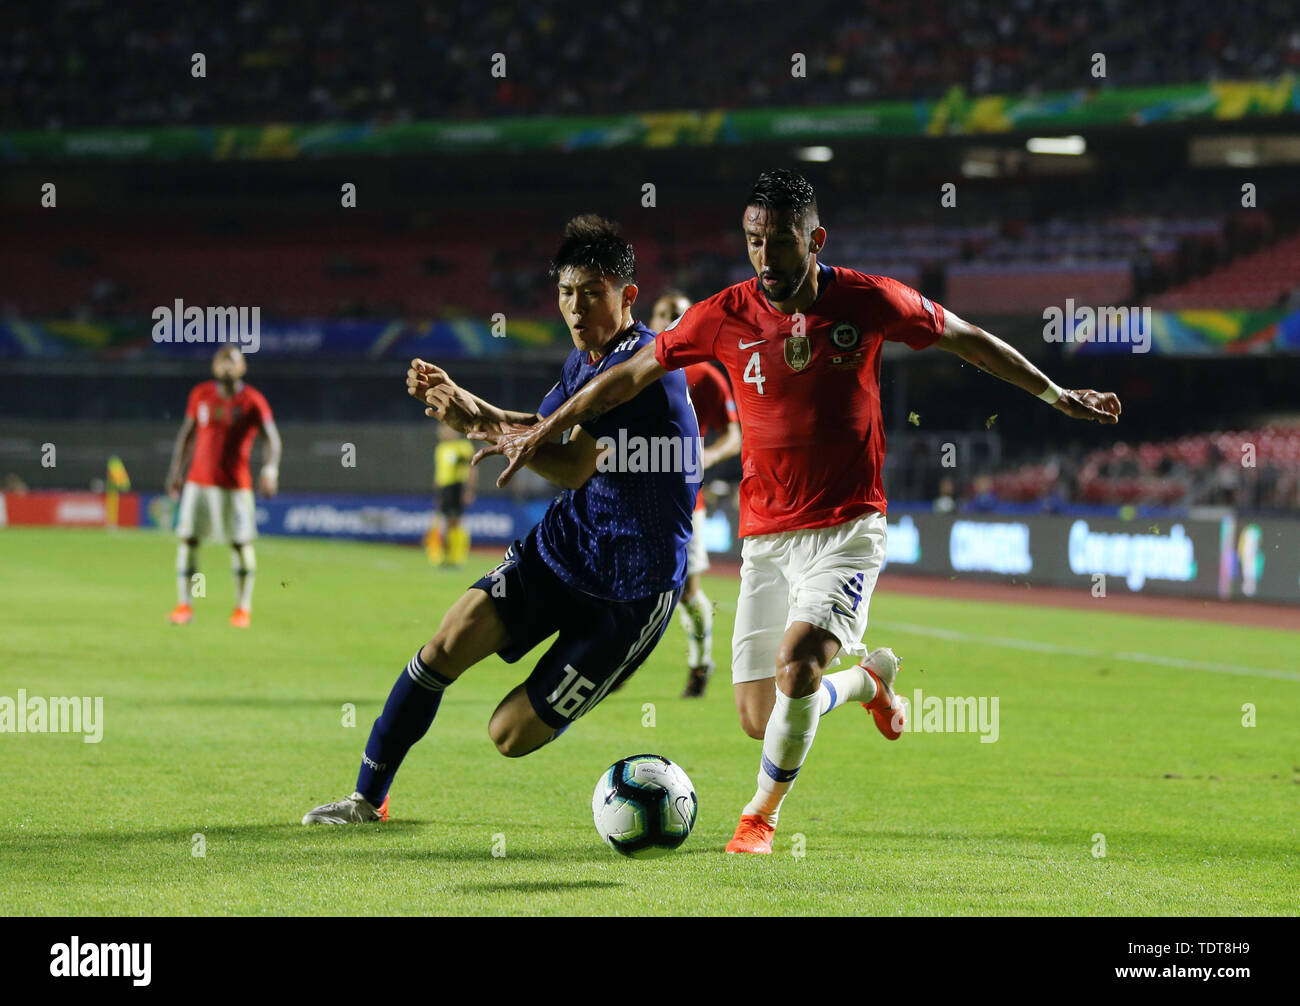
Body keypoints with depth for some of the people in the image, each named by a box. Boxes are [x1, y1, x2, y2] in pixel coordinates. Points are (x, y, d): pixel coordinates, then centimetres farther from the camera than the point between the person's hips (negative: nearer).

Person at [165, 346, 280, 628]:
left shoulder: (252, 401, -5)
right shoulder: (201, 394, 7)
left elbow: (271, 437, -13)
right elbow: (186, 433, 17)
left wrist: (270, 468, -30)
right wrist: (176, 470, 14)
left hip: (235, 485, -3)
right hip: (198, 482, 3)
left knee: (241, 544, -3)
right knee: (187, 539, -1)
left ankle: (243, 608, 8)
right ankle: (184, 605, 5)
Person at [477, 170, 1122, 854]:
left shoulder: (869, 302, -7)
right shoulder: (725, 316, -5)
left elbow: (967, 340, 7)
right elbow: (630, 376, 6)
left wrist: (1057, 397, 12)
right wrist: (542, 432, 7)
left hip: (848, 528, -3)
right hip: (765, 535, 3)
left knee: (797, 659, -27)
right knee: (759, 720, 1)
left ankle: (761, 815, -3)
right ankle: (868, 677, 34)